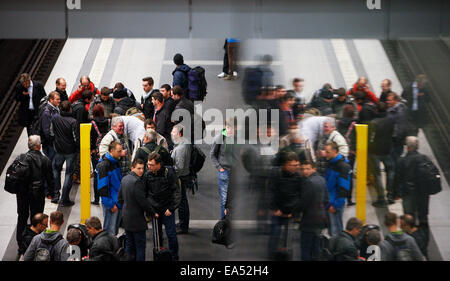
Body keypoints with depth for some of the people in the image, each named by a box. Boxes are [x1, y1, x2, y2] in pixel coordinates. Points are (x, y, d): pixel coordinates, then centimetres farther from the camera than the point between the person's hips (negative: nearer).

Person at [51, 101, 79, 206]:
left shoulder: (55, 119, -7)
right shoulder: (73, 122, -19)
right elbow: (77, 138, -17)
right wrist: (79, 149, -2)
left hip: (59, 150, 4)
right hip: (71, 151, -4)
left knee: (56, 169, 24)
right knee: (69, 173, 4)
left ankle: (56, 195, 20)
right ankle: (64, 200, 6)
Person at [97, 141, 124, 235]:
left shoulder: (116, 162, 9)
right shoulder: (104, 165, -19)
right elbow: (102, 187, -19)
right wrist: (111, 204, -18)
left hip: (118, 202, 9)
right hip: (110, 203, -9)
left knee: (115, 228, 18)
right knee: (110, 230, -1)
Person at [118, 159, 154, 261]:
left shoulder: (124, 179, 7)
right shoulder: (137, 181, -22)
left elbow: (120, 198, 16)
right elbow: (143, 201, -21)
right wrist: (152, 212, -8)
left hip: (126, 218, 9)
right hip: (137, 220, -9)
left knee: (129, 244, 17)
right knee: (140, 245, 0)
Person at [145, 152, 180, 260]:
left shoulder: (169, 172, -12)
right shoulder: (147, 175, -2)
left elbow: (175, 191, -7)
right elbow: (145, 193, 6)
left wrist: (171, 208, -10)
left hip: (167, 209, -3)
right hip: (154, 210, 3)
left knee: (171, 234, 1)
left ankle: (174, 256, 14)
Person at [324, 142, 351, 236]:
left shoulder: (342, 166, -17)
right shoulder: (331, 162, 10)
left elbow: (344, 188, -18)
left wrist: (336, 205, -19)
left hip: (335, 203, -9)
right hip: (328, 202, 9)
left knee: (335, 230, -3)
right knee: (331, 229, 15)